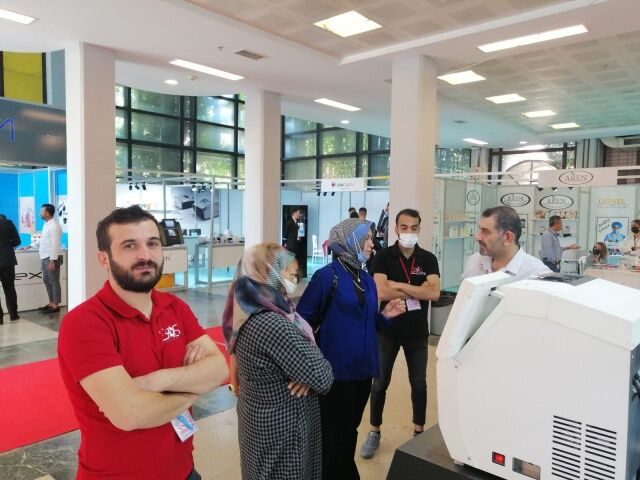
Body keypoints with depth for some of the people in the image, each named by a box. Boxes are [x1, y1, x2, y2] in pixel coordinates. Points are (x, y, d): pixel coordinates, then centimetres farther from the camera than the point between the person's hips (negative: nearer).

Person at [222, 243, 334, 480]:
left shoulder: (250, 312, -1)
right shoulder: (272, 325, -31)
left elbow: (301, 345, 6)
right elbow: (322, 377, -27)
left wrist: (306, 374, -12)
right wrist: (314, 373, -5)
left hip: (262, 420, 9)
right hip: (282, 431, -9)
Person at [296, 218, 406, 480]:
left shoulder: (367, 279, 8)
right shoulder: (327, 276, -14)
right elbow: (302, 320, -15)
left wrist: (385, 315, -3)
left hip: (362, 369, 7)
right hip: (336, 371, -7)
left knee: (348, 433, 21)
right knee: (336, 438, 6)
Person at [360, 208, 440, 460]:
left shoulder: (428, 259, -3)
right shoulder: (383, 256, -8)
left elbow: (434, 293, -17)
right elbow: (380, 292, -22)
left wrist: (399, 285, -20)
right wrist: (418, 291, -16)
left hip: (417, 332, 2)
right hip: (387, 330, -1)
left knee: (419, 384, 14)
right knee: (380, 383, 10)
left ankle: (419, 431, 33)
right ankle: (374, 432, 27)